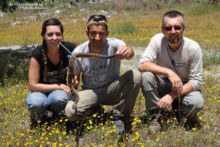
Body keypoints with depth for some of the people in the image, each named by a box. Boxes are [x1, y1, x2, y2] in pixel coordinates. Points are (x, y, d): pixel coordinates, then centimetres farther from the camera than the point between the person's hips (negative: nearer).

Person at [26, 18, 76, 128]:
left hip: (61, 91, 1)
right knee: (36, 104, -37)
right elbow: (33, 85, -17)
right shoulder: (37, 55, -20)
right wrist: (59, 86, -22)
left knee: (60, 98, -37)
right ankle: (36, 117, 0)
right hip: (41, 91, -1)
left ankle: (52, 113, 0)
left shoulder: (70, 49, -15)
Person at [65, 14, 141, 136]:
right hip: (90, 92, 0)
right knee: (70, 111, -30)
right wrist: (73, 82, -25)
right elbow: (75, 76, 1)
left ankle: (119, 116, -12)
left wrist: (128, 51, -69)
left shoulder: (113, 45, -19)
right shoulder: (78, 52, -14)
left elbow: (130, 53, -43)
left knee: (135, 76, -29)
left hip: (112, 90, 0)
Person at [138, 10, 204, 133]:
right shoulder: (157, 40, -19)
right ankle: (156, 116, -12)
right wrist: (169, 72, -39)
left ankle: (184, 113, 5)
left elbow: (196, 81, -19)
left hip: (186, 87, -1)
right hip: (164, 84, 1)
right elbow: (142, 65, -27)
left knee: (197, 103, -34)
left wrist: (172, 95, -31)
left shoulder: (193, 48, -22)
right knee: (147, 75, -29)